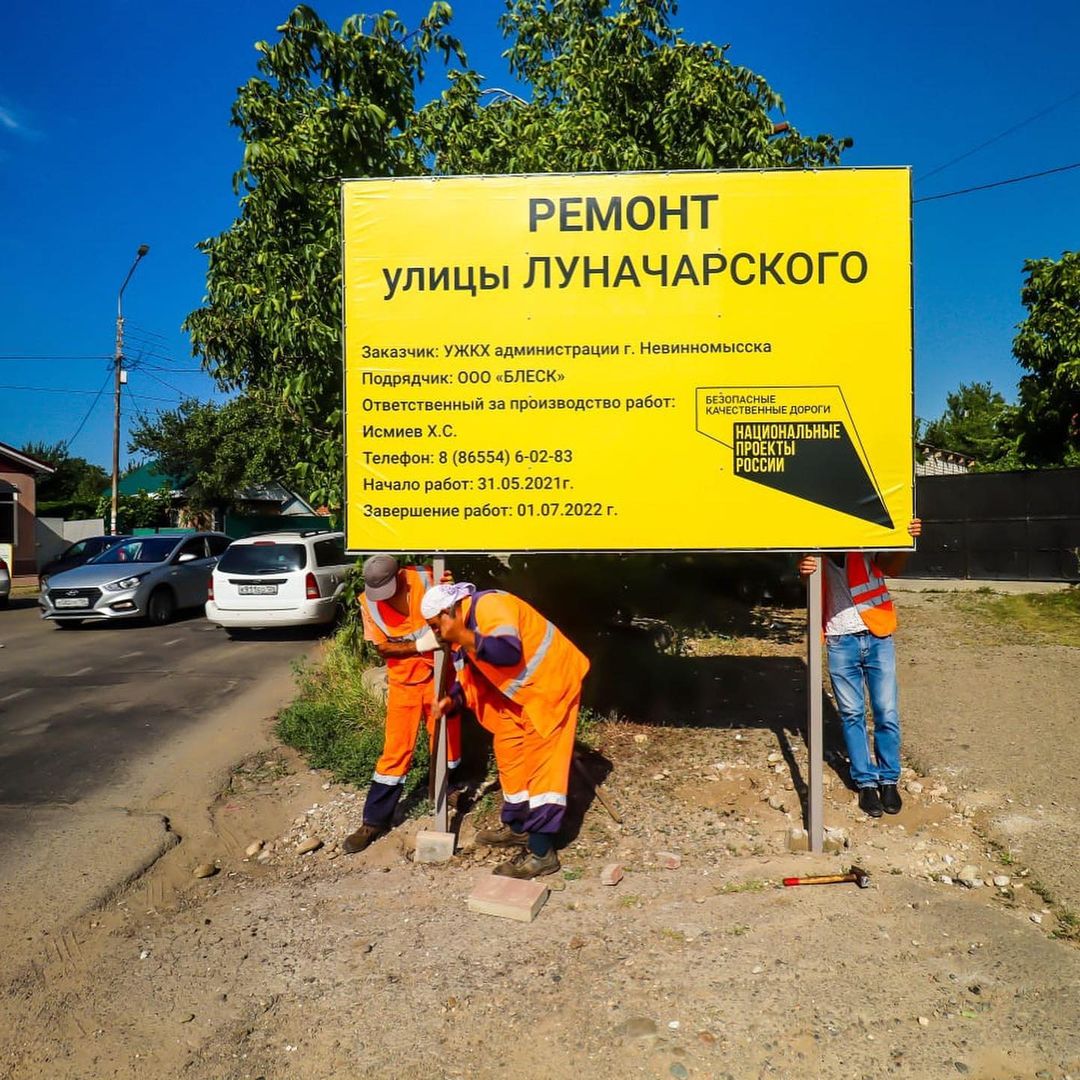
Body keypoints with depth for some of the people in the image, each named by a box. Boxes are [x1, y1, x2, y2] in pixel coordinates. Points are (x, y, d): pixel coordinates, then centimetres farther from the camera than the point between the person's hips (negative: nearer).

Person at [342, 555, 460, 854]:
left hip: (437, 674, 1)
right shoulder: (368, 601, -13)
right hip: (403, 681, 0)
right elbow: (382, 647, -11)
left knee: (447, 737, 15)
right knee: (395, 751, 0)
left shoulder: (424, 578, -16)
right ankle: (374, 820, 11)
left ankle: (444, 787, 42)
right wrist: (418, 645, -24)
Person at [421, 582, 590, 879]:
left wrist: (463, 638, -35)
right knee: (509, 754, 15)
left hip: (549, 683, -10)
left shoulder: (489, 606, -24)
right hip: (517, 693, 10)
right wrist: (451, 701, -7)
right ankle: (518, 827, 32)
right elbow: (469, 679, 11)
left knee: (541, 761, -8)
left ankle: (541, 853, -4)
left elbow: (509, 652, -38)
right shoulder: (462, 631, 6)